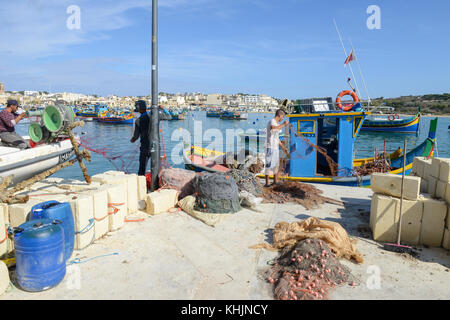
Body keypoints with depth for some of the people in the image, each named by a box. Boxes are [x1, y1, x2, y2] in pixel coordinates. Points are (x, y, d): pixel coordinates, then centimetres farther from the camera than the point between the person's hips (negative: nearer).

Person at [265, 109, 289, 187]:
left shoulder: (277, 124, 20)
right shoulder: (272, 121, -9)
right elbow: (275, 128, -35)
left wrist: (283, 147, 24)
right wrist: (284, 124, -21)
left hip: (276, 148, 10)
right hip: (270, 147, -10)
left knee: (276, 164, 15)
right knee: (269, 165, -8)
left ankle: (275, 181, 25)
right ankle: (267, 183, -3)